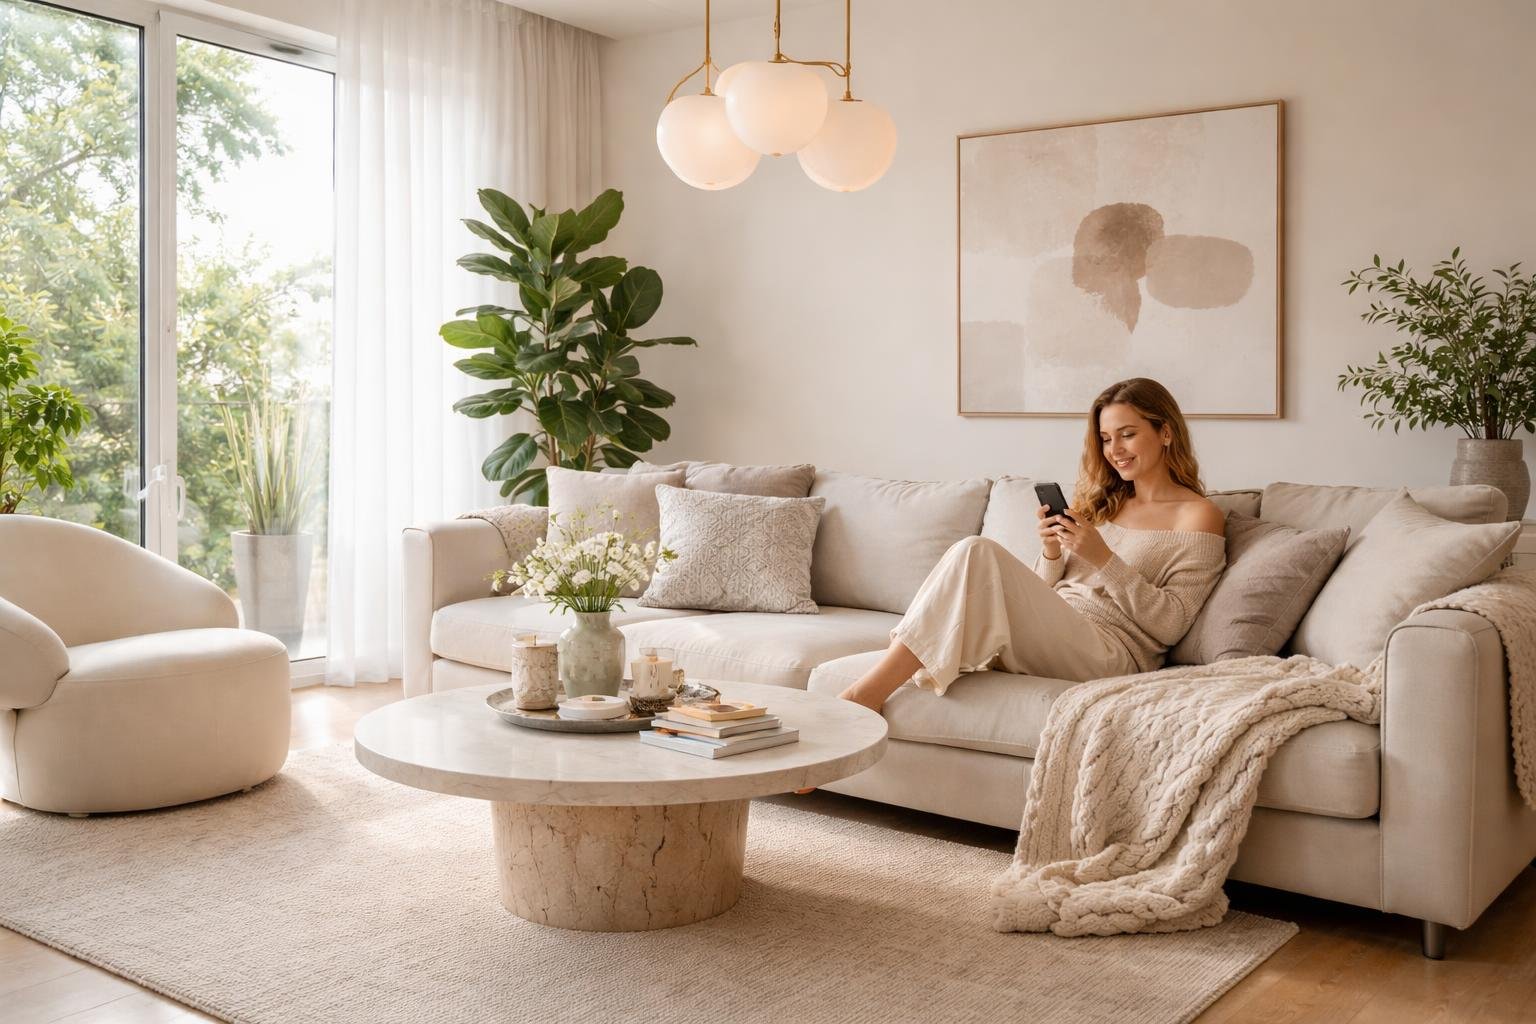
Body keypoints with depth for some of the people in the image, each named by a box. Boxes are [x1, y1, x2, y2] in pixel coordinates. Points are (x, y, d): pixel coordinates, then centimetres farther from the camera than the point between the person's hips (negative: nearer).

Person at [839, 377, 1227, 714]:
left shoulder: (1199, 516, 6)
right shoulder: (1104, 503, 25)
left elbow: (1170, 626, -4)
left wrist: (1103, 558, -11)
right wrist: (1051, 554, 0)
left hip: (1108, 654, -6)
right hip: (1047, 638, 7)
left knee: (978, 554, -28)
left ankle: (866, 694, -31)